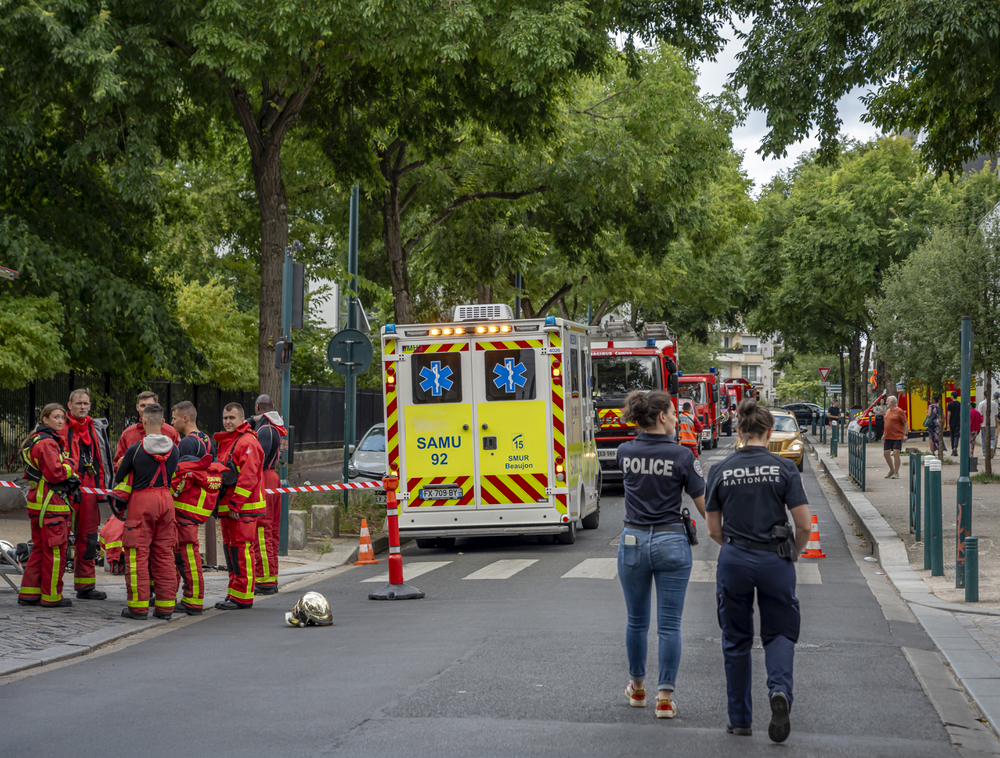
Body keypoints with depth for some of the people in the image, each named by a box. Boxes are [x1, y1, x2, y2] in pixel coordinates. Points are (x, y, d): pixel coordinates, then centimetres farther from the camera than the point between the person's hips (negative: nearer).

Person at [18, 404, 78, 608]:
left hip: (38, 502, 10)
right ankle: (51, 596, 3)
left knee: (40, 548, 15)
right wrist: (68, 464, -4)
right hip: (52, 504, -10)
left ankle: (28, 593, 18)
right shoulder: (47, 443, -17)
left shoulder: (36, 440, 17)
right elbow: (56, 474, -23)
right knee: (55, 550, -2)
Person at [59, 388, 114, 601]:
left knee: (88, 538, 8)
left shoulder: (97, 428, 15)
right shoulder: (61, 427, 1)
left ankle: (85, 585, 15)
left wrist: (103, 486, 14)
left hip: (89, 489, 5)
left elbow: (104, 458, 20)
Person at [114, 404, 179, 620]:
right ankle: (165, 605, 9)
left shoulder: (135, 449, -9)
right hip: (166, 498, 4)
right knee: (164, 554, 8)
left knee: (138, 554, 1)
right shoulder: (173, 448, 1)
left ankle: (138, 605, 1)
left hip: (141, 499, -4)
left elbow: (119, 478, 4)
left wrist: (119, 489, 25)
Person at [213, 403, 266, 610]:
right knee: (230, 549, 13)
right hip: (227, 507, 10)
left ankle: (243, 597, -6)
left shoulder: (247, 442, -13)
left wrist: (236, 504, -21)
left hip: (243, 508, -10)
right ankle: (233, 594, 20)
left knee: (241, 550, -8)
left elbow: (248, 477, -20)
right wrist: (224, 503, 18)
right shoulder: (224, 442, 19)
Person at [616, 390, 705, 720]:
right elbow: (704, 506, -8)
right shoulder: (682, 456, -11)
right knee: (669, 624, 2)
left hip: (633, 541, 3)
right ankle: (665, 697, -1)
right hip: (671, 542, -3)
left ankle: (637, 688, 31)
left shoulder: (625, 453, -1)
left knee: (636, 621, 18)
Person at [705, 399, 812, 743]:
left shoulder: (720, 471, -1)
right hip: (775, 560, -1)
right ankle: (780, 690, -15)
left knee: (736, 640, 13)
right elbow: (804, 525, -7)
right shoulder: (783, 468, -5)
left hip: (733, 561, 1)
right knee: (779, 633, 13)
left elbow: (713, 529, 4)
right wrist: (794, 553, 12)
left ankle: (740, 719, 17)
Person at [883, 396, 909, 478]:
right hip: (888, 437, 8)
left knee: (895, 453, -12)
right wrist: (884, 434, 20)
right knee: (886, 453, 7)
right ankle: (892, 470, 25)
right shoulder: (888, 411, 14)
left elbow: (906, 423, -8)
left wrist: (905, 434, -15)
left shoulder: (899, 411, -9)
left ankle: (896, 473, -4)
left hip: (897, 437, -8)